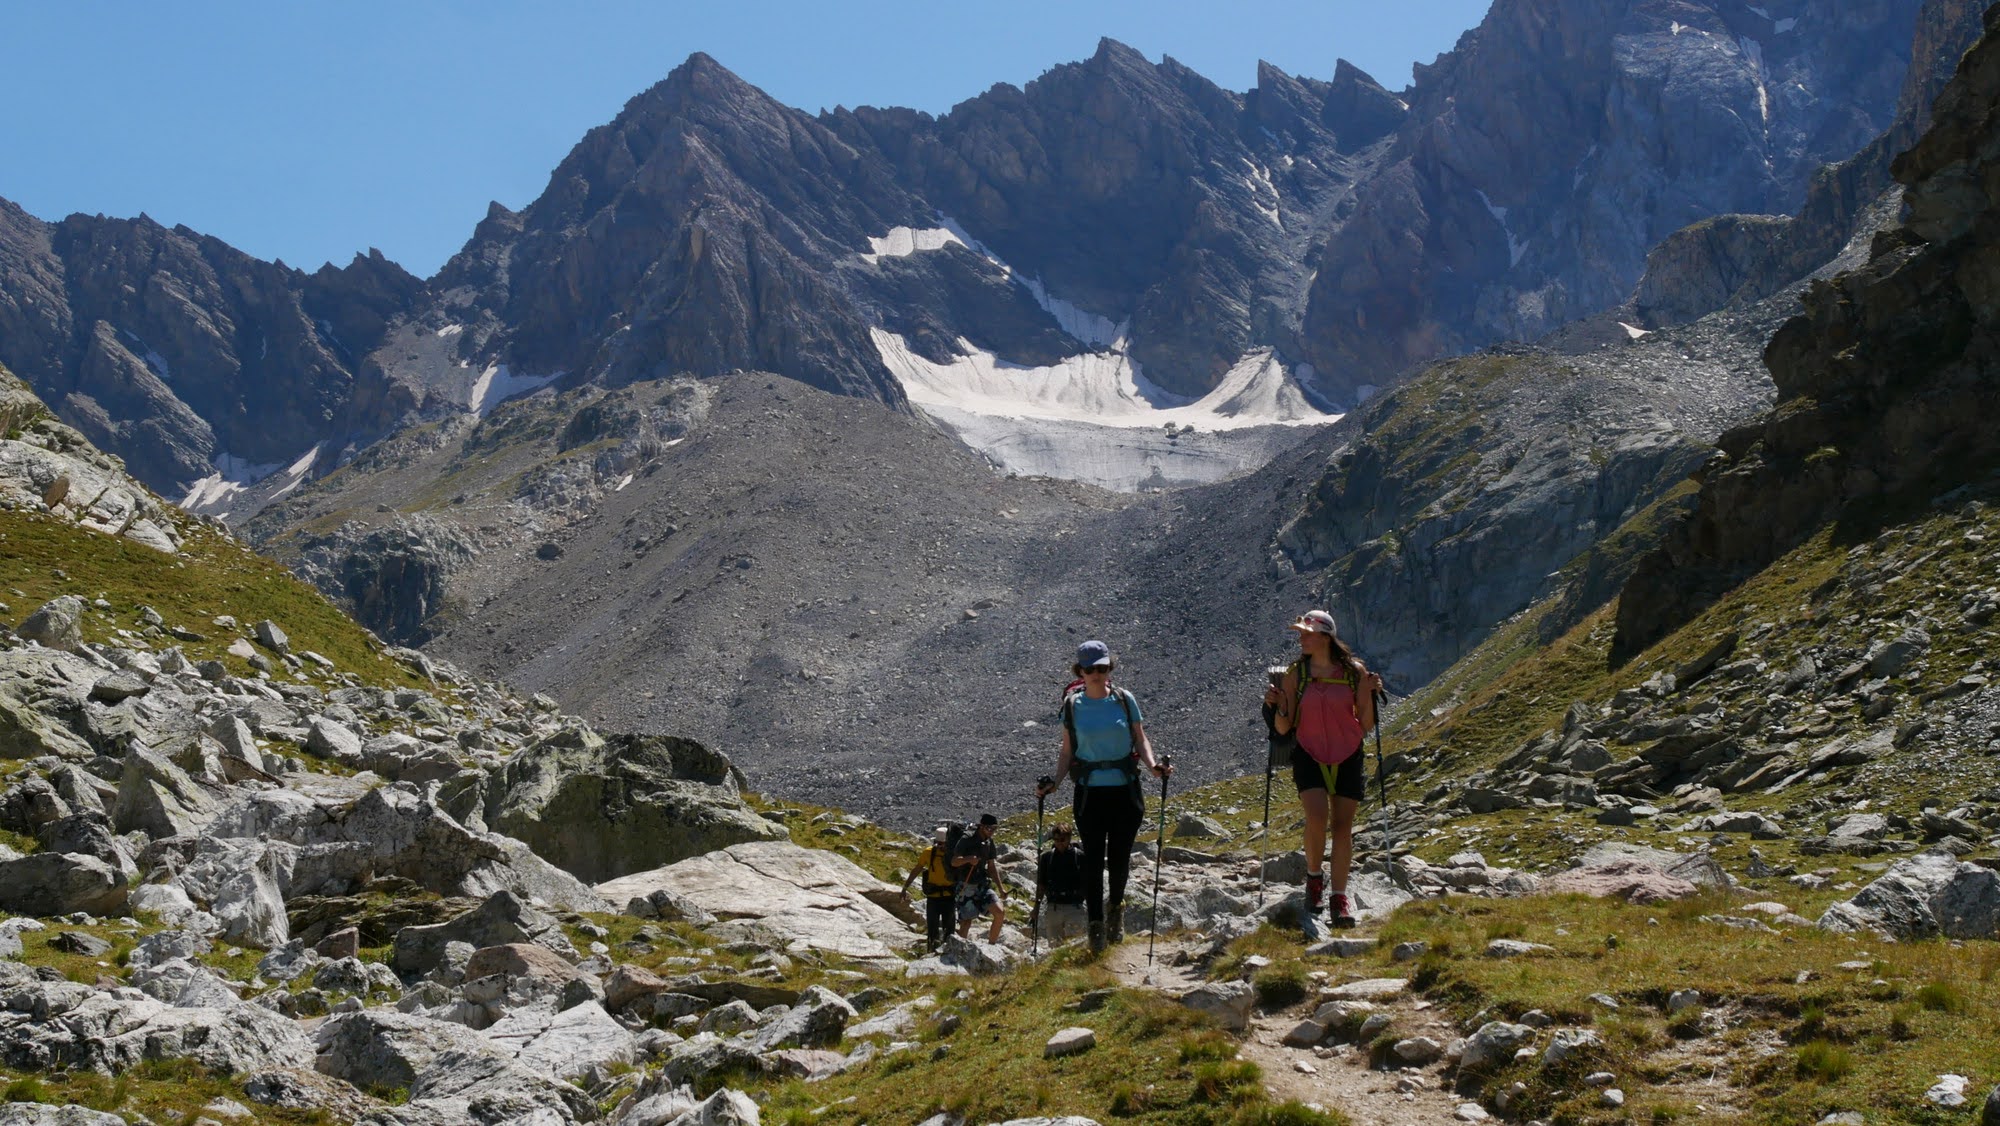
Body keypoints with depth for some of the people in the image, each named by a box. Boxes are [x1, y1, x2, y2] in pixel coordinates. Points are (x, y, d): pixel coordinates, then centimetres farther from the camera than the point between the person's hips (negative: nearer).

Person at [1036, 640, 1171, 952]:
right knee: (1093, 859, -1)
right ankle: (1096, 925, 7)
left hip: (1126, 789, 0)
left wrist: (1152, 766, -13)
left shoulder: (1124, 700, 1)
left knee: (1120, 858, 6)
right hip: (1090, 792, 0)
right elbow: (1067, 752, 7)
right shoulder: (1073, 706, 1)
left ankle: (1115, 906, 34)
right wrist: (1054, 782, -6)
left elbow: (1140, 740, 5)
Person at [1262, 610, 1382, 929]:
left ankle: (1339, 899, 9)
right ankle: (1313, 876, 5)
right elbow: (1283, 728, -1)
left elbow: (1366, 726, 0)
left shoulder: (1354, 671, -3)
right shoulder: (1295, 674, -2)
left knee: (1343, 825, -1)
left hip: (1347, 758, 1)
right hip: (1309, 756, -1)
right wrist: (1276, 707, -19)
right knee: (1317, 816, -21)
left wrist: (1371, 695, -14)